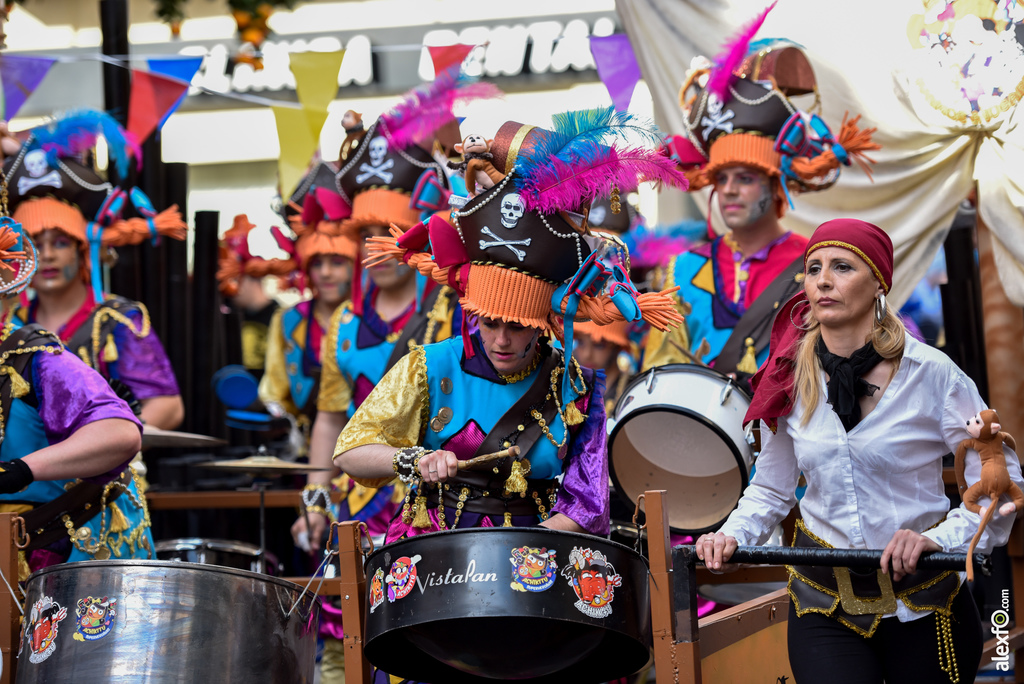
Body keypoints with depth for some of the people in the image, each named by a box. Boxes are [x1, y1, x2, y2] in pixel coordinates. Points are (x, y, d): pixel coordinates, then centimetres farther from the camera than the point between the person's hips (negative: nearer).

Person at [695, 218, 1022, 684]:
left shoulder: (930, 374, -9)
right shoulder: (790, 382, 1)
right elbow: (772, 489, 12)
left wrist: (940, 538, -21)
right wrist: (733, 535, -6)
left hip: (924, 606, -1)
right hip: (824, 608, 1)